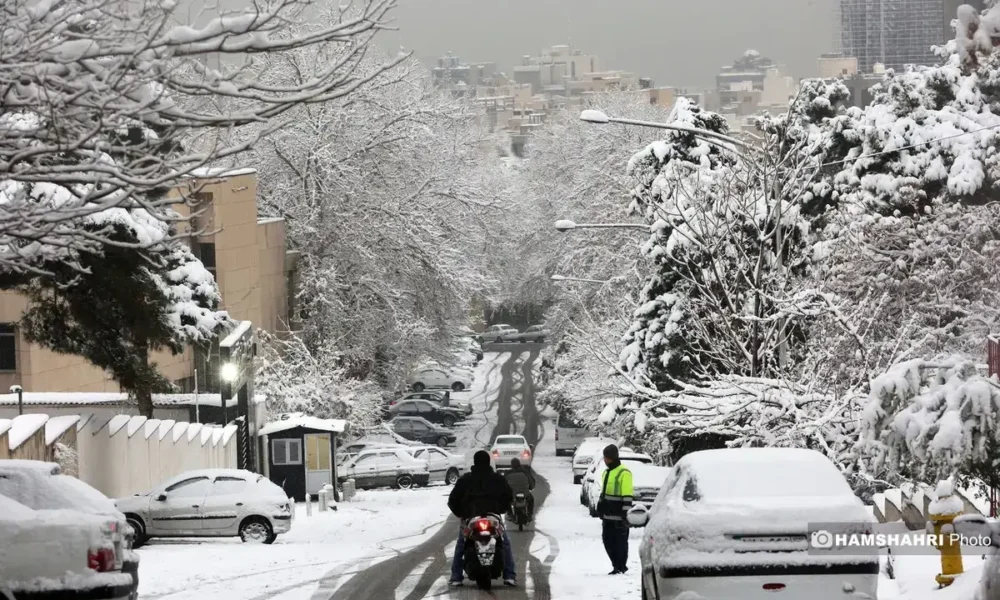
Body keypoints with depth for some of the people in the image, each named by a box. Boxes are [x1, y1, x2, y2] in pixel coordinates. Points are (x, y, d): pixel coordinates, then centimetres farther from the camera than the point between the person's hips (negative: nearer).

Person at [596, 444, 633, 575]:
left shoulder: (624, 473, -12)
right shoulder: (607, 472, 17)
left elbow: (627, 496, -16)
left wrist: (625, 513, -20)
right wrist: (600, 507, 22)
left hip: (618, 517, -9)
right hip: (608, 515, 9)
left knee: (620, 542, -3)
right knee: (608, 541, 10)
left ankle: (621, 567, 5)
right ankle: (617, 566, 19)